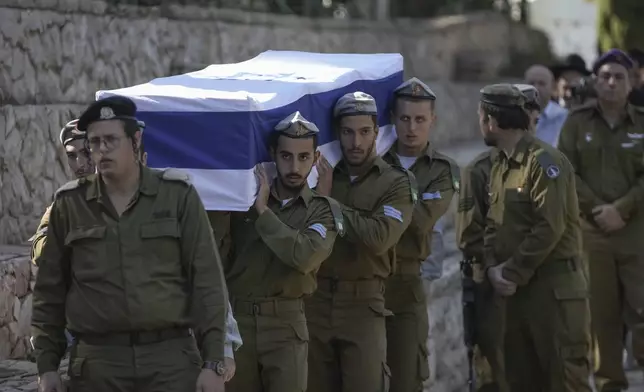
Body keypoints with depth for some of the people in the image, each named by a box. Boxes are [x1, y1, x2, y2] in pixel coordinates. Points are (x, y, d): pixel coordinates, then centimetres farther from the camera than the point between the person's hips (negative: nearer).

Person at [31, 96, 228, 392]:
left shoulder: (178, 195, 3)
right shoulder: (69, 204, 7)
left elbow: (206, 281, 1)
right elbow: (50, 290, 11)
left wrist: (213, 362, -4)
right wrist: (47, 365, 6)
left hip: (171, 358, -1)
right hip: (97, 360, 1)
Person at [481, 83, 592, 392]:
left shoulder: (544, 162, -14)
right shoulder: (499, 165, 15)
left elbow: (550, 228, -20)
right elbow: (493, 223, 15)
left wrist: (513, 274, -16)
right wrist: (492, 267, -2)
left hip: (555, 288, -9)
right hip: (515, 287, 9)